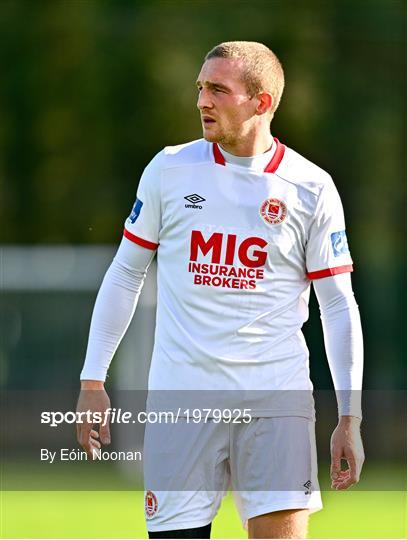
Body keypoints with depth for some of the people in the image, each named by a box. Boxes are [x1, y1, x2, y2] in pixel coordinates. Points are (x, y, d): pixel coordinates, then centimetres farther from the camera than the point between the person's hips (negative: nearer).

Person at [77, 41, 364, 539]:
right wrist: (92, 381, 8)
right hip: (181, 398, 1)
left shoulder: (311, 188, 0)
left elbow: (339, 306, 4)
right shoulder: (168, 169, 5)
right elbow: (125, 274, 13)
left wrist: (349, 418, -2)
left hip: (277, 400, -1)